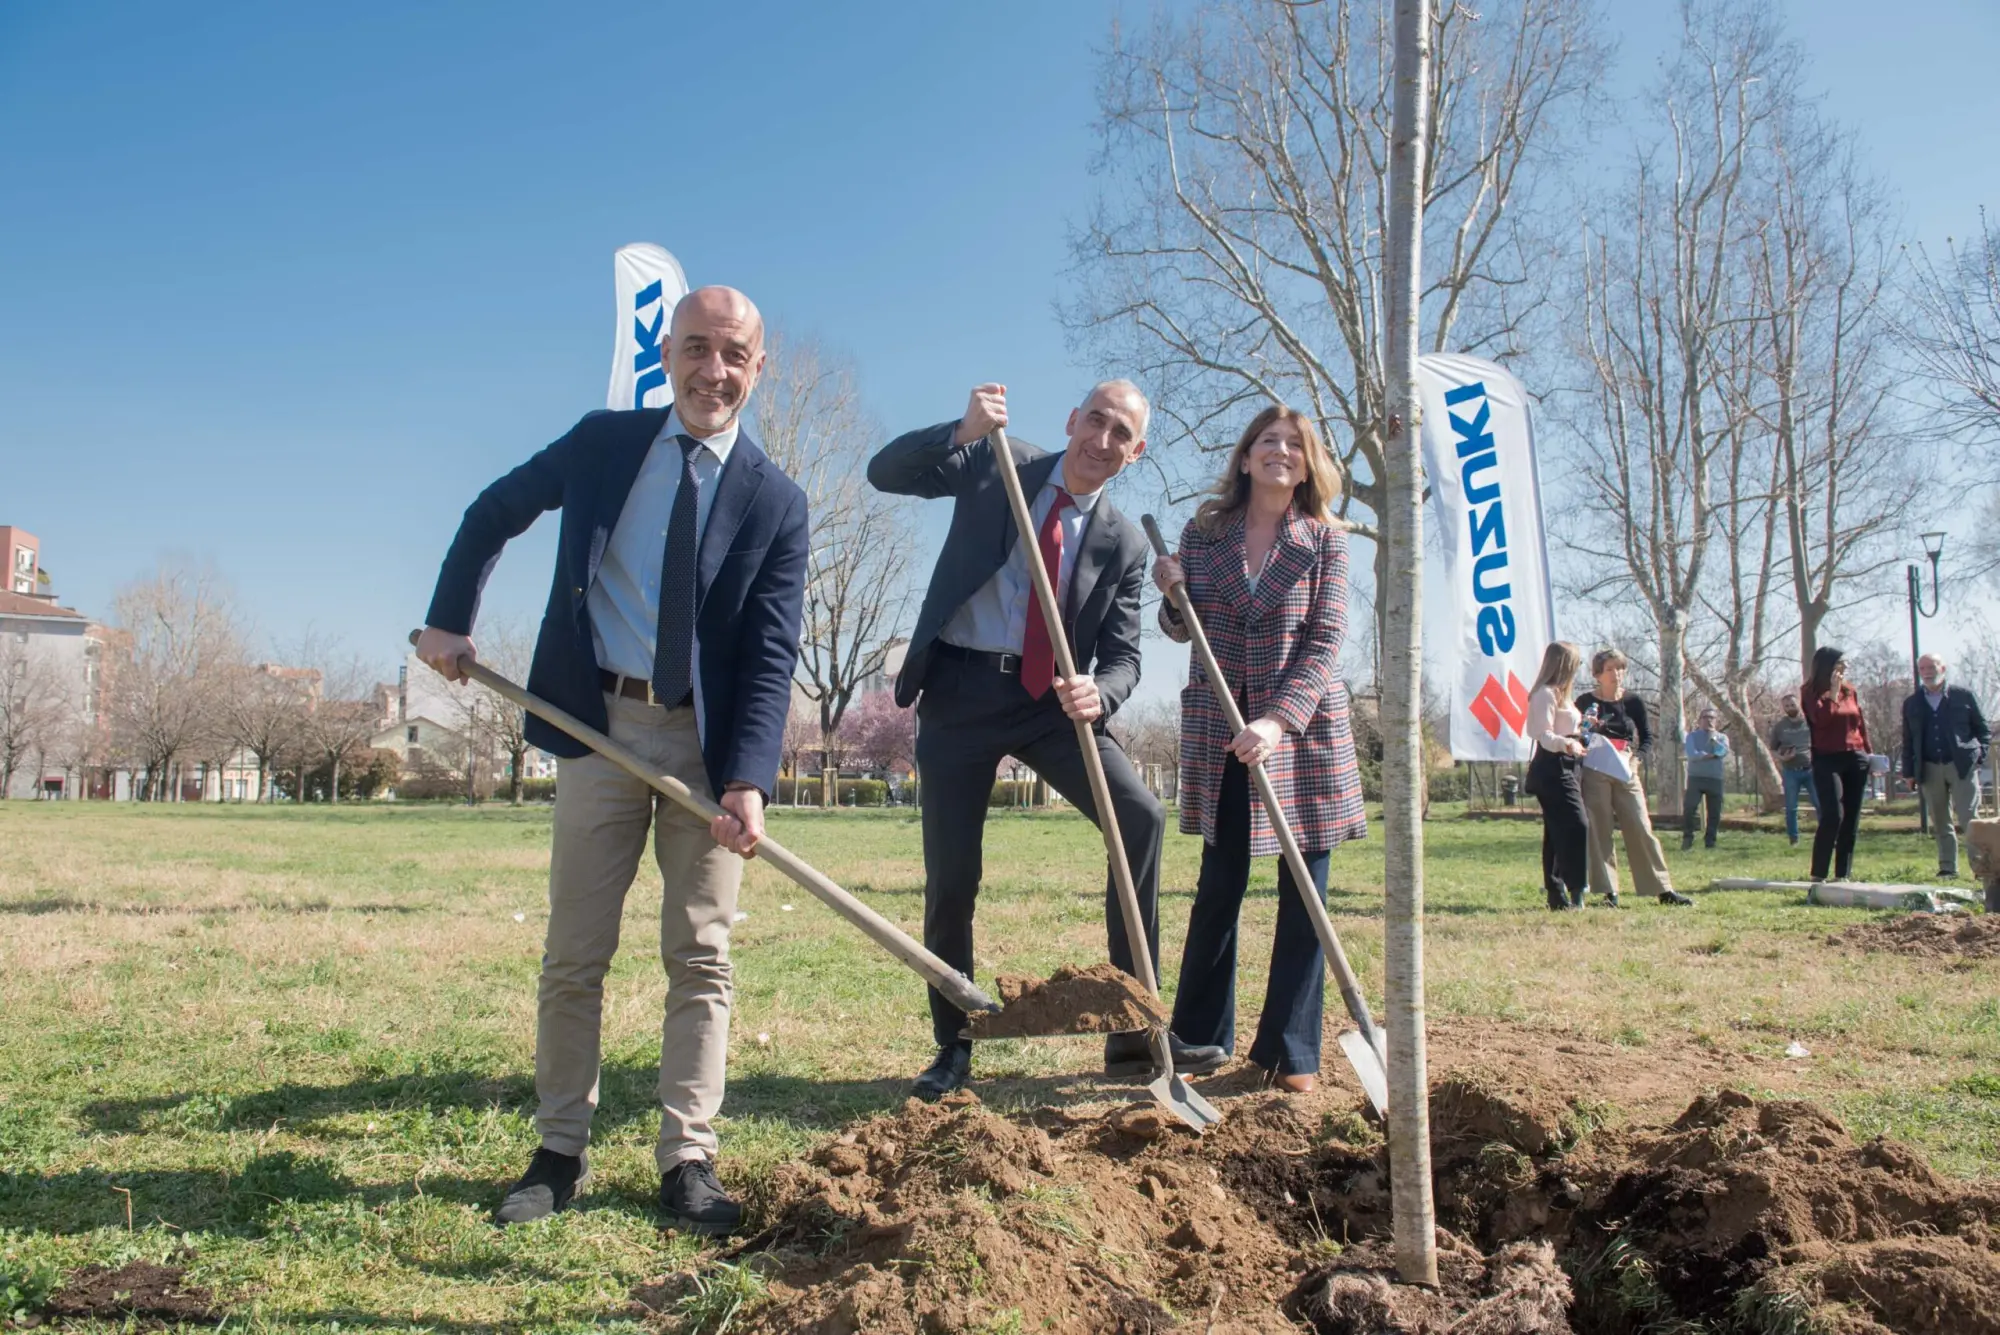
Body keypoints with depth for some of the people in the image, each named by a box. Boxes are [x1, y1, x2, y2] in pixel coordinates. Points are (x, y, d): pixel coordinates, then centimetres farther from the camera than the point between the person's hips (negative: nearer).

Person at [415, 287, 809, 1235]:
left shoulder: (775, 501, -2)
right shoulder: (603, 443, 4)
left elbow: (772, 655, -9)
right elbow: (495, 512, 19)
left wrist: (748, 781, -21)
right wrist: (448, 619, 9)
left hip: (708, 738, -1)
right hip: (600, 723, 1)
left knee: (699, 957, 3)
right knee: (573, 954, 5)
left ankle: (687, 1161, 11)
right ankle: (560, 1153, 18)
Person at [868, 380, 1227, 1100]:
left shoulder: (1124, 542, 3)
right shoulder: (997, 464, 1)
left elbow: (1122, 657, -1)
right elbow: (886, 472, -7)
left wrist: (1097, 694, -25)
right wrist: (963, 430, -25)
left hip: (1049, 698, 2)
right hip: (961, 689, -1)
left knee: (1141, 816, -17)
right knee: (950, 876, -2)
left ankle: (1134, 1031, -7)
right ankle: (953, 1048, 19)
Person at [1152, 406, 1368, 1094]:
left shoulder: (1325, 541, -1)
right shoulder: (1204, 532, 4)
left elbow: (1326, 641, -10)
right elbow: (1181, 631, 10)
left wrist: (1279, 720, -23)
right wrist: (1172, 594, -12)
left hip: (1305, 727, -1)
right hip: (1218, 729, 1)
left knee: (1303, 893, 2)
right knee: (1219, 884, 5)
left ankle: (1290, 1051, 12)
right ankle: (1199, 1038, 18)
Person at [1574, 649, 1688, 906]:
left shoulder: (1633, 702, 7)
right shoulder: (1585, 702, 3)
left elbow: (1647, 738, 7)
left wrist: (1635, 757, -11)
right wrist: (1585, 730, -17)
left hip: (1626, 772, 1)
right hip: (1594, 774, -1)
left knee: (1641, 829, -2)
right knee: (1599, 831, -2)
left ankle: (1663, 889, 4)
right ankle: (1609, 892, 4)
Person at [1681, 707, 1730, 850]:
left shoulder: (1721, 737, 14)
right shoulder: (1692, 736, 8)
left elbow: (1723, 751, -8)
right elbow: (1691, 754, -10)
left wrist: (1713, 737, -7)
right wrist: (1710, 755, -12)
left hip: (1715, 779, 2)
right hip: (1695, 777, -2)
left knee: (1715, 812, 2)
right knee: (1689, 808, -12)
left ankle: (1710, 840, 11)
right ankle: (1687, 838, -4)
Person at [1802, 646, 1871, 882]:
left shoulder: (1850, 689, 14)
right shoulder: (1812, 692, -1)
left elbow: (1861, 722, 17)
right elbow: (1821, 719, -18)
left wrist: (1868, 752, 11)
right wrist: (1833, 691, -14)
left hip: (1855, 759, 6)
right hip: (1827, 760, -6)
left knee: (1851, 819, 5)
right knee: (1833, 815, -16)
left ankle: (1843, 874, 10)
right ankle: (1818, 874, -11)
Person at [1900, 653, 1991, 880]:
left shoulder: (1963, 696, 4)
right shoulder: (1911, 703, 11)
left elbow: (1983, 729, 7)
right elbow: (1907, 740, 12)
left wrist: (1979, 755, -6)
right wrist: (1909, 771, 6)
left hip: (1962, 766, -3)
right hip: (1929, 769, 3)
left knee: (1969, 818, -7)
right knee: (1941, 823, 7)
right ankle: (1948, 869, 11)